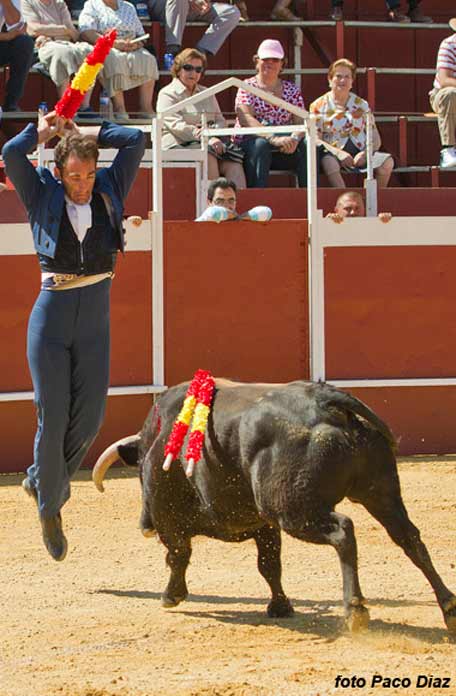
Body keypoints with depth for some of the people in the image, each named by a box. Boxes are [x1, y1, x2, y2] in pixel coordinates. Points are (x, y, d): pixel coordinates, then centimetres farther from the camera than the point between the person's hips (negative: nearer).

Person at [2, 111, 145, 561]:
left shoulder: (108, 192, 4)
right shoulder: (43, 196, -2)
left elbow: (134, 140, -1)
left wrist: (81, 133, 3)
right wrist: (42, 131, 0)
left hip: (95, 319, 3)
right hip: (51, 315, -3)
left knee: (89, 417, 3)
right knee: (53, 417, -1)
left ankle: (44, 479, 28)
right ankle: (49, 508, 14)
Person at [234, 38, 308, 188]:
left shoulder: (292, 90, 15)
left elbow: (301, 121, 3)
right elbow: (246, 119, -13)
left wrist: (295, 139, -22)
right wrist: (273, 138, -29)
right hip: (249, 144, -3)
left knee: (307, 145, -25)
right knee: (260, 144, -36)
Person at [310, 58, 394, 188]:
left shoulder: (361, 105, 17)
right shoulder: (319, 106, 7)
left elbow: (375, 139, 12)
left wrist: (365, 153, -11)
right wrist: (338, 153, -20)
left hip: (359, 154, 3)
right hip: (333, 154, -3)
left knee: (387, 161, -24)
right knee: (328, 162, -38)